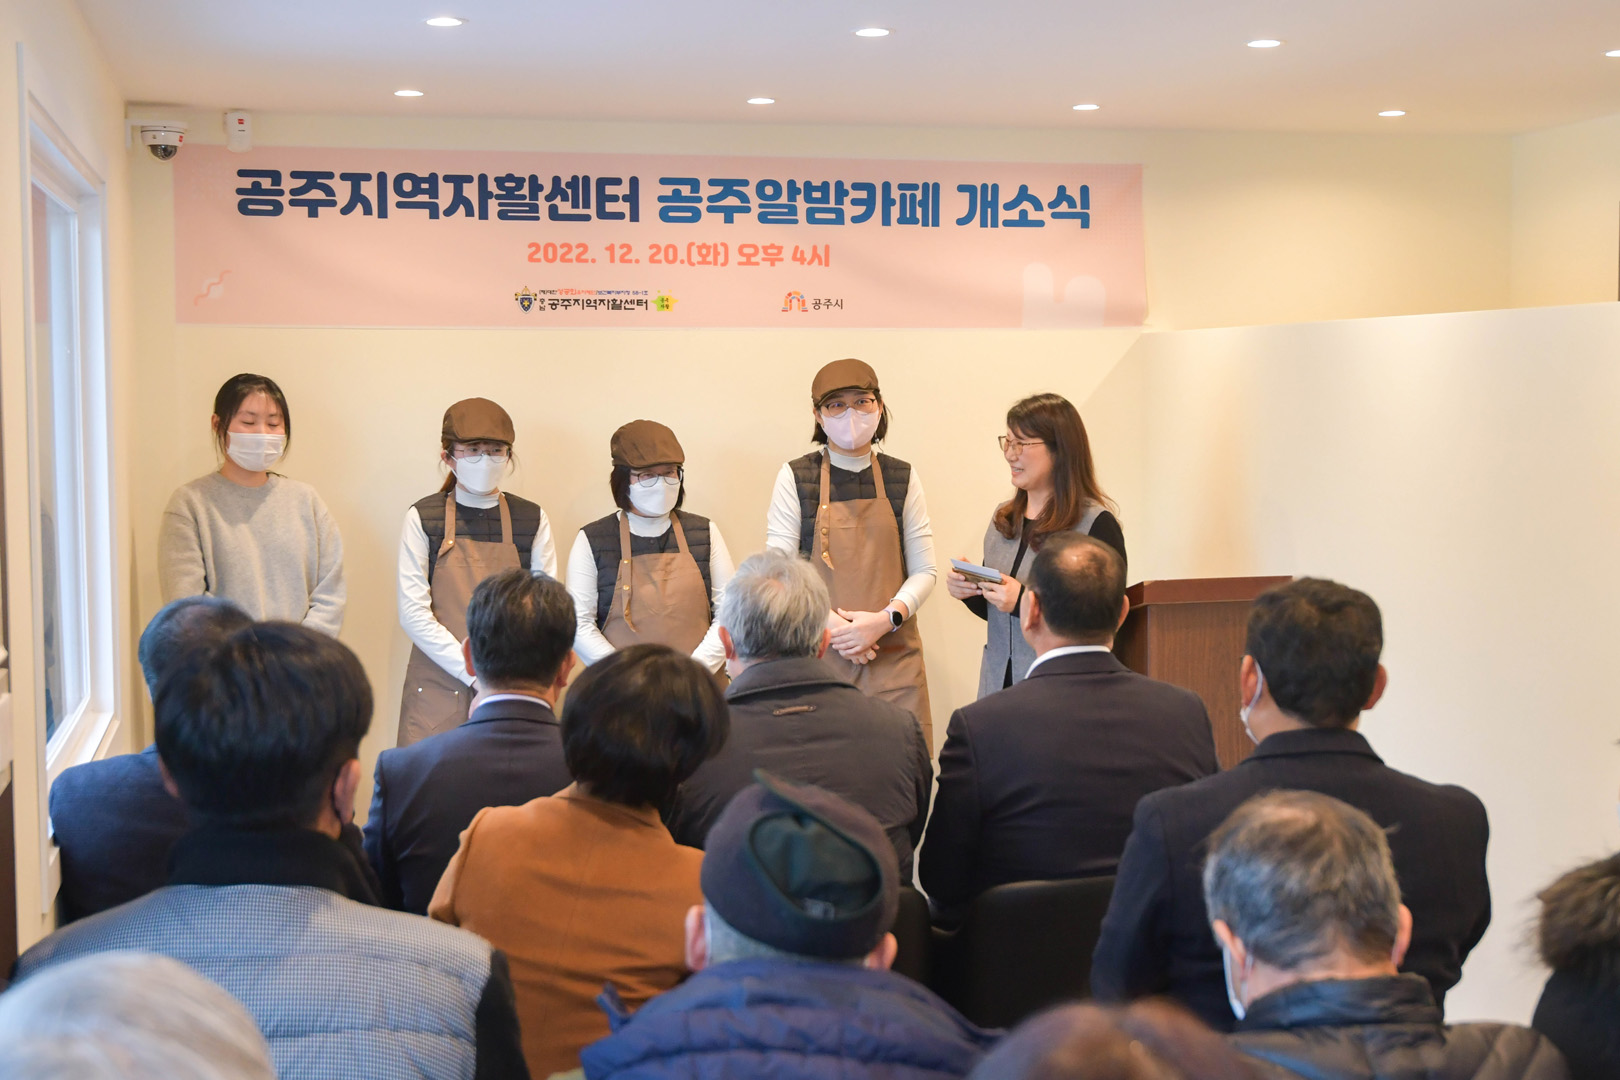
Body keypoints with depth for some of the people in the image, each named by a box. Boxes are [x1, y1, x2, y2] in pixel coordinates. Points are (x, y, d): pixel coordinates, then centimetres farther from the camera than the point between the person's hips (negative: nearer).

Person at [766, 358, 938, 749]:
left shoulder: (902, 478, 9)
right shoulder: (795, 478, 4)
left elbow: (923, 572, 8)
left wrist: (885, 619, -9)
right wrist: (831, 625, -12)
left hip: (893, 655, 1)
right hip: (818, 654, -1)